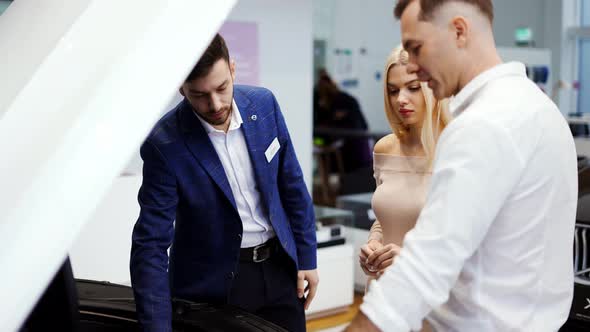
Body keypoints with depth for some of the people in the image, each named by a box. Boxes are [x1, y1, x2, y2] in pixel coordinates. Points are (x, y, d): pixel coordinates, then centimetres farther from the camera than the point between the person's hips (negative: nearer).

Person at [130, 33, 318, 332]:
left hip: (279, 267, 4)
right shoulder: (165, 145, -21)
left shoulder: (264, 104, -8)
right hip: (214, 285, -4)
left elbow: (292, 186, 4)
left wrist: (307, 259, 6)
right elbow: (151, 246, -20)